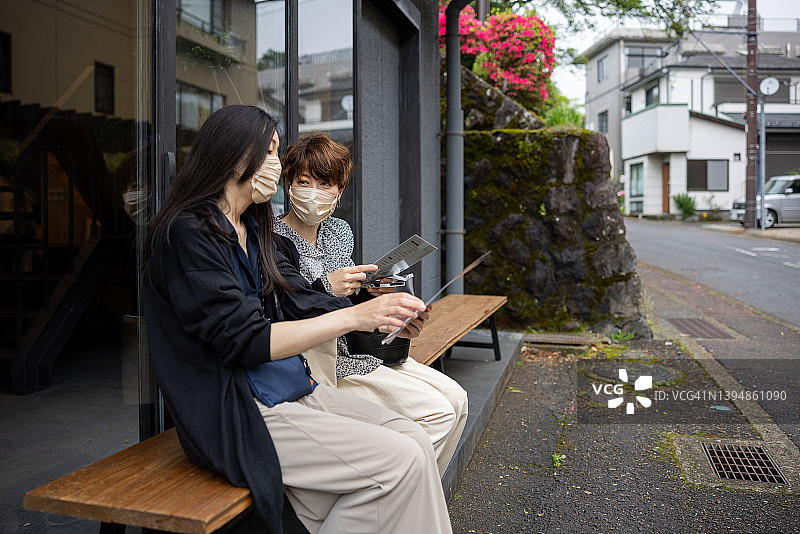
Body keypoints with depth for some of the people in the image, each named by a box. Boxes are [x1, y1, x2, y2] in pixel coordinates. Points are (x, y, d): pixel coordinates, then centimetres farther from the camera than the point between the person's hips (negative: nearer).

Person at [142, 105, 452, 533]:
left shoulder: (252, 229, 14)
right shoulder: (188, 232, -14)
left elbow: (301, 299, 8)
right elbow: (245, 341, -19)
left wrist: (383, 317, -7)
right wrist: (354, 316, -20)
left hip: (294, 389, 8)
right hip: (234, 417, -8)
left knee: (415, 439, -8)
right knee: (399, 460, -17)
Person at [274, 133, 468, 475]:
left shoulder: (340, 231, 11)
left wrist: (369, 292, -2)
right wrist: (324, 289, -28)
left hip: (358, 349, 8)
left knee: (455, 398, 0)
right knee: (436, 411, -17)